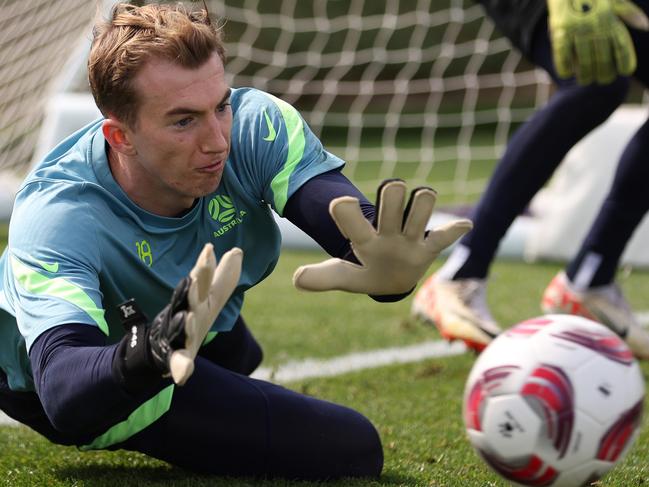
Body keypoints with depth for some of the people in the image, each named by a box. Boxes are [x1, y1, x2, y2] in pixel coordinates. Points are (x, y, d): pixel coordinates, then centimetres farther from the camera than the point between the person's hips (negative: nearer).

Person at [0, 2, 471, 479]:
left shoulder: (256, 126, -29)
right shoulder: (56, 216, -41)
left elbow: (361, 232, -43)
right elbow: (61, 395, -55)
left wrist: (381, 266, -69)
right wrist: (150, 354, -77)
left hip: (212, 343, 6)